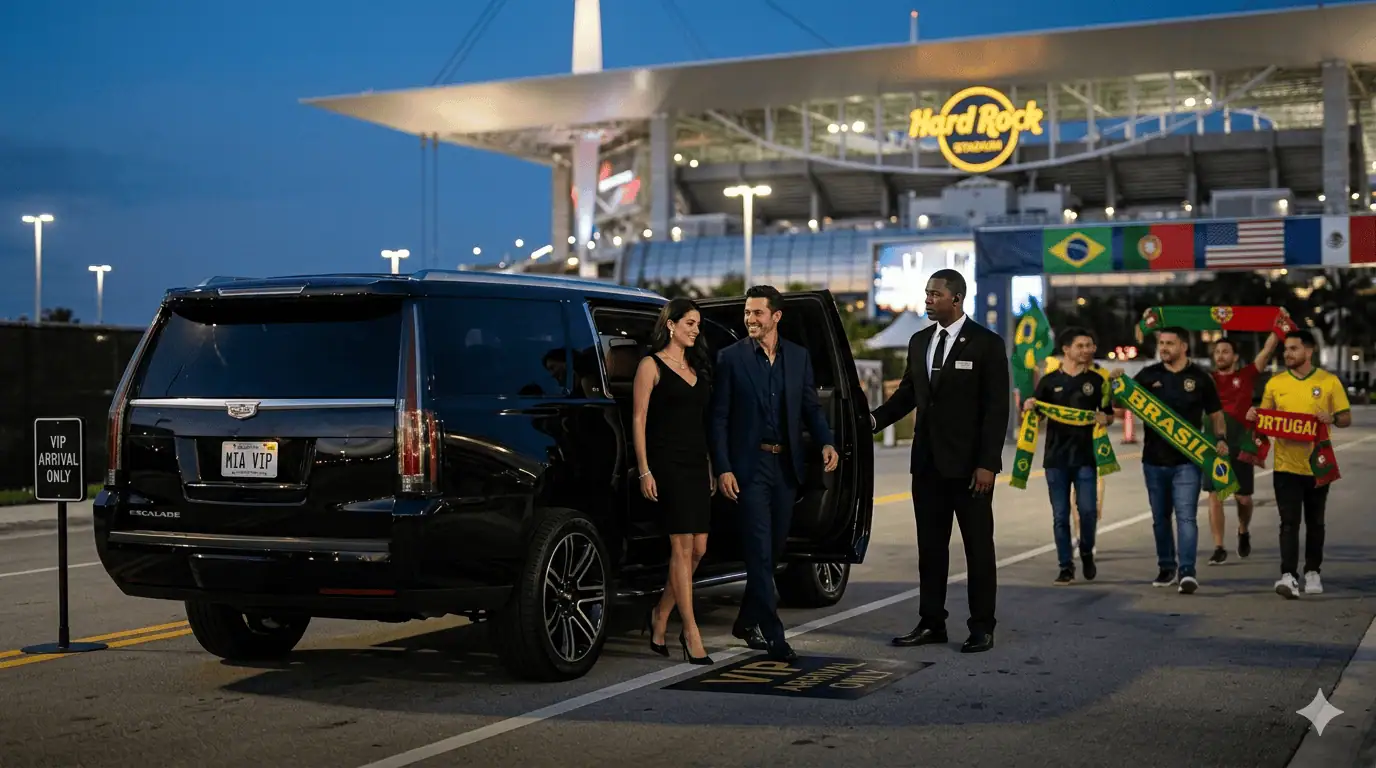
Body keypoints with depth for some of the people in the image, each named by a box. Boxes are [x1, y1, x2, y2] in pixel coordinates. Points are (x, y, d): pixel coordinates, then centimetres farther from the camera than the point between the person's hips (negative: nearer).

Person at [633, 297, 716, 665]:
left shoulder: (696, 368, 17)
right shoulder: (652, 365, -2)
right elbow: (639, 420, -6)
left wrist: (710, 466, 12)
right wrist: (645, 471, -12)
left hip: (697, 463, 7)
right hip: (667, 462, -7)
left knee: (698, 548, 5)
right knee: (683, 547, -8)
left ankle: (660, 615, 23)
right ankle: (691, 633, -4)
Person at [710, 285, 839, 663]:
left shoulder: (798, 357, 8)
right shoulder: (731, 357, -2)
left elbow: (811, 407, 12)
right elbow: (719, 418, -3)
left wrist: (826, 442, -7)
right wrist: (723, 469, -10)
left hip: (787, 465, 4)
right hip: (750, 466, -4)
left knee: (773, 549, 12)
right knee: (760, 552, -7)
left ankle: (747, 622, 28)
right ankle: (772, 634, -5)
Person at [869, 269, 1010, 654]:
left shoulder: (987, 344, -7)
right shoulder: (919, 341, 10)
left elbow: (997, 407, -10)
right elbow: (908, 392, 15)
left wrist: (988, 463, -16)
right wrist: (874, 419, -3)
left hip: (968, 464, -6)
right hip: (927, 461, 6)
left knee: (978, 546, 3)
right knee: (930, 546, 10)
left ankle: (982, 628, 10)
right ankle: (931, 623, 18)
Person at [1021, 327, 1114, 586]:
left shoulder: (1096, 380, 6)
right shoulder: (1049, 381, 5)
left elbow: (1110, 416, 12)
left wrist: (1105, 419, -11)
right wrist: (1028, 407, -12)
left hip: (1085, 457, 0)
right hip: (1056, 458, 0)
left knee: (1088, 510, -8)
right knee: (1060, 515, 2)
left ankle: (1086, 552, 20)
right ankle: (1066, 567, 11)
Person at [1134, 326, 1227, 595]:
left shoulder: (1200, 378, 0)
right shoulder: (1148, 375, 3)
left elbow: (1215, 413, 8)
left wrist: (1220, 439, -8)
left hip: (1188, 460, -3)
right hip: (1154, 459, 3)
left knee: (1186, 516, -11)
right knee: (1160, 517, 13)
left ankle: (1187, 572, -14)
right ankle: (1167, 567, 25)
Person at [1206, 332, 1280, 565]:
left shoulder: (1246, 375, 4)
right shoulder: (1207, 379, 6)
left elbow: (1268, 350, -2)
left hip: (1241, 447, 0)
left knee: (1244, 498, 8)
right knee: (1215, 496, -5)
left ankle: (1243, 532, 38)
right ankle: (1219, 548, -1)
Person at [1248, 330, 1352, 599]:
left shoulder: (1329, 382, 0)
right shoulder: (1275, 383, 4)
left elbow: (1346, 419, 2)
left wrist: (1332, 418, -19)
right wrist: (1254, 416, -9)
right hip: (1286, 465, 0)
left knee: (1315, 523, 14)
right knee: (1289, 522, -8)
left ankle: (1312, 572, 28)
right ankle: (1289, 576, -15)